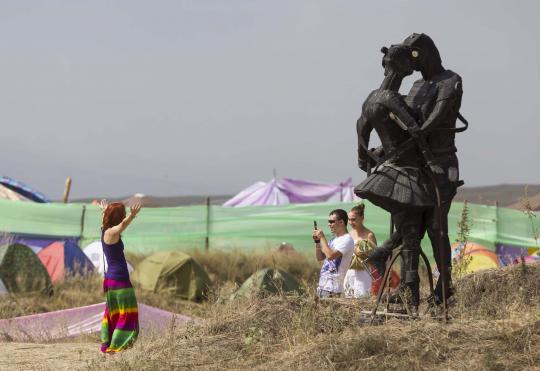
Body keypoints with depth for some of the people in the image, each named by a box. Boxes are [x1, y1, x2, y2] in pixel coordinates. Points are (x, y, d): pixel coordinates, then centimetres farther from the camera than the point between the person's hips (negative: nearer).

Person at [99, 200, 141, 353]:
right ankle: (116, 346, -6)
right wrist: (132, 215, -59)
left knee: (112, 313, 20)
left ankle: (106, 344, 27)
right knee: (125, 314, -5)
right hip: (119, 279, -10)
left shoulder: (105, 230, 9)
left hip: (110, 278, 10)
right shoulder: (112, 233, -18)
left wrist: (105, 211, 54)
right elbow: (123, 224, -41)